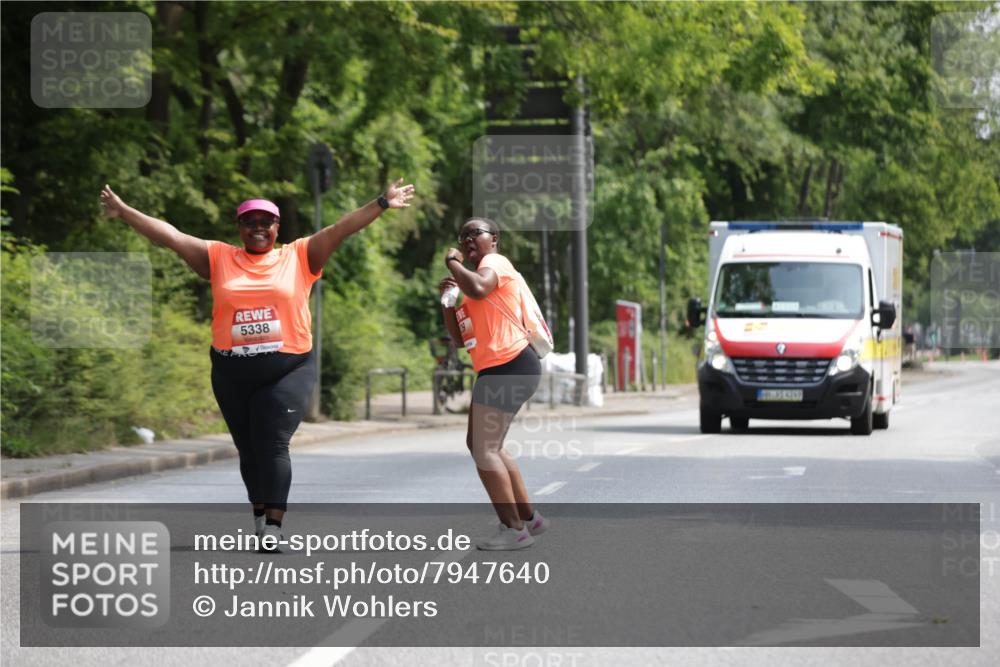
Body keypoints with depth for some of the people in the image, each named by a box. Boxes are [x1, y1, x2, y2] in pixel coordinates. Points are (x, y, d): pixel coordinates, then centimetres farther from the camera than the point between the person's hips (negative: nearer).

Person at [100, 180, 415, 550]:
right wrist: (123, 211, 5)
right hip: (231, 372, 3)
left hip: (288, 370, -3)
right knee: (248, 449, 11)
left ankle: (273, 525, -11)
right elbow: (169, 235, 8)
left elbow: (341, 228, 0)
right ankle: (260, 512, 28)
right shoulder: (219, 258, 9)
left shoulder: (299, 256, 5)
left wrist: (382, 204, -7)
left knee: (274, 446, -10)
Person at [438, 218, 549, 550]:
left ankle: (514, 530, -11)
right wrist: (447, 300, 9)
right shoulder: (475, 274, 25)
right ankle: (529, 518, 24)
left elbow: (478, 288, -30)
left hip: (510, 366, -11)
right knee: (480, 445, 19)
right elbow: (460, 339, 23)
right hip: (496, 370, 11)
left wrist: (452, 261, -12)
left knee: (484, 449, -13)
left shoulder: (495, 261, -4)